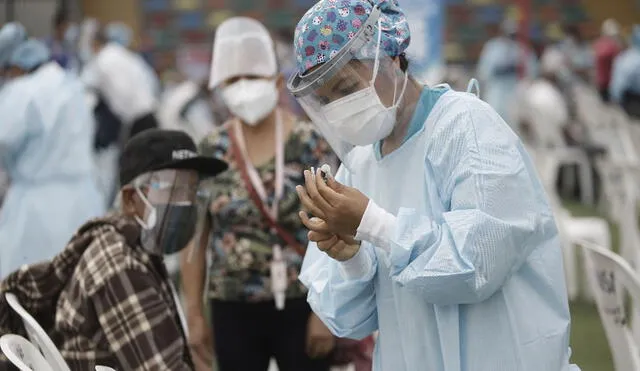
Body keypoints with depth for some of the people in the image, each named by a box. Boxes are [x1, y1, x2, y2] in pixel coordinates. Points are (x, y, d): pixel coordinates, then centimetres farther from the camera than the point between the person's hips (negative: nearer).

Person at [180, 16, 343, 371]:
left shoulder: (310, 145, -5)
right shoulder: (210, 152, 2)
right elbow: (194, 238, 6)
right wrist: (194, 314, 3)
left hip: (299, 306, -2)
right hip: (233, 311, 2)